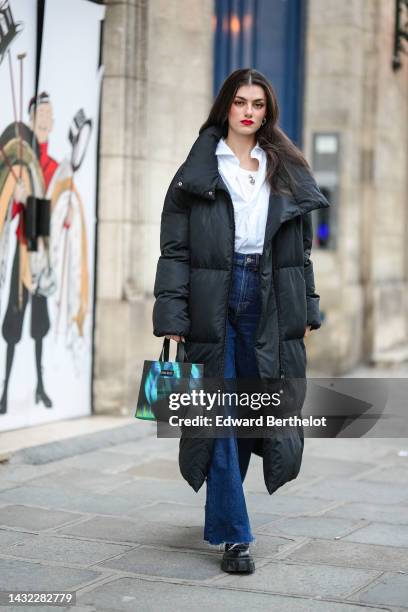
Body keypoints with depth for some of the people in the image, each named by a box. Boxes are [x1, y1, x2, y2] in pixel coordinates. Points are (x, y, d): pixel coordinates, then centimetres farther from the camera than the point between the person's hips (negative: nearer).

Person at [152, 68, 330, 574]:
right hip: (214, 300, -3)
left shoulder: (287, 172, 12)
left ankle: (218, 519, 28)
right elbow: (175, 248, -2)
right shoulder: (198, 170, 2)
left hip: (270, 303, 3)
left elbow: (301, 247, 15)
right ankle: (234, 536, -1)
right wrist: (172, 315, -10)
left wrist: (307, 310, 10)